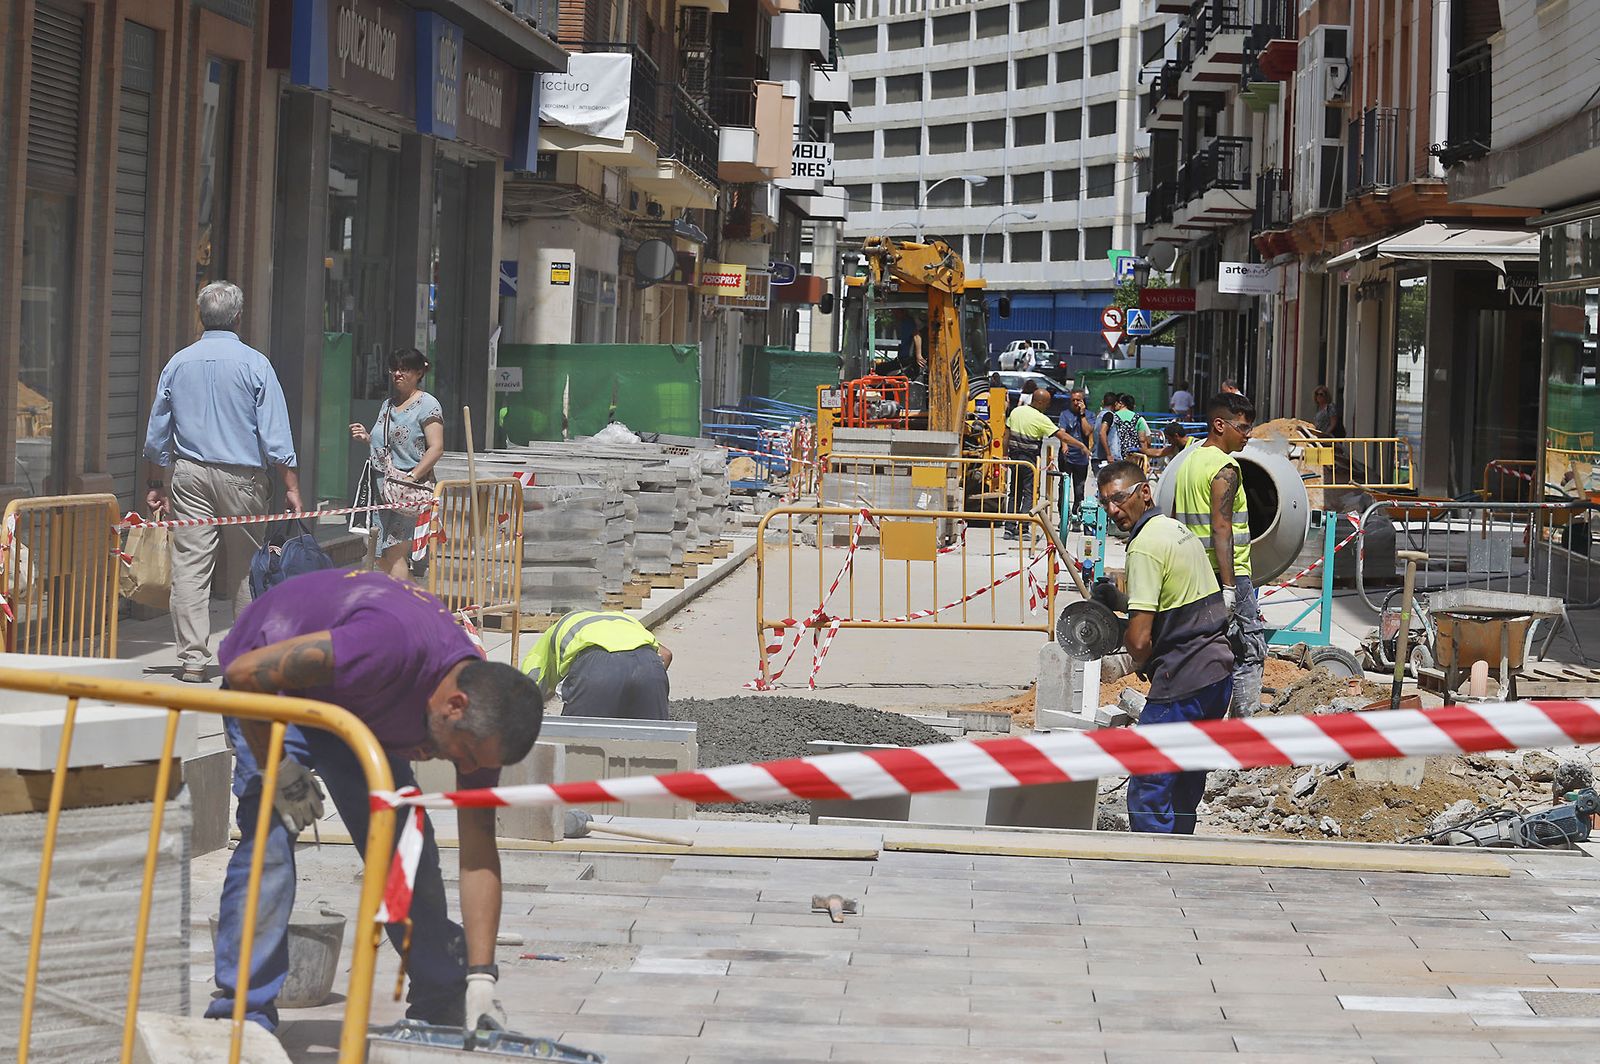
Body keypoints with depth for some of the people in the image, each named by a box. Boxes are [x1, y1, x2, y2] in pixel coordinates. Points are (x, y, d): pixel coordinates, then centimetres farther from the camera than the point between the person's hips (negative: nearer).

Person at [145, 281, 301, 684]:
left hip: (190, 474, 2)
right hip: (242, 477, -2)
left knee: (189, 567, -2)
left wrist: (157, 485, 20)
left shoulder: (179, 363, 6)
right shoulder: (254, 364, -5)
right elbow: (275, 434, -7)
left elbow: (157, 434, 11)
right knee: (246, 570, 8)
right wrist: (291, 487, -3)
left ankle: (193, 659, -6)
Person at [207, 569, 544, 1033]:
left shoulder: (481, 716, -20)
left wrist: (481, 977, -22)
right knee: (270, 834, -23)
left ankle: (443, 1009, 15)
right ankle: (242, 1009, -16)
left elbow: (478, 853, -16)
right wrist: (280, 772, -27)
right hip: (268, 679, -6)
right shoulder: (391, 646, -43)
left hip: (355, 706, 6)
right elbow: (246, 671, -35)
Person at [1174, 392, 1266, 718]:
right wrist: (1228, 587, -21)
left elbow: (1176, 522, 18)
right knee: (1249, 654, -3)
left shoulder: (1189, 462, 14)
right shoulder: (1225, 468, -12)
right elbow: (1221, 530, -19)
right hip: (1227, 572, -9)